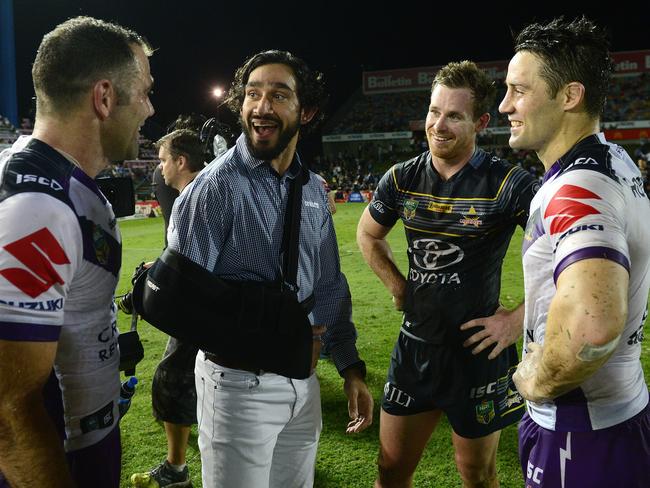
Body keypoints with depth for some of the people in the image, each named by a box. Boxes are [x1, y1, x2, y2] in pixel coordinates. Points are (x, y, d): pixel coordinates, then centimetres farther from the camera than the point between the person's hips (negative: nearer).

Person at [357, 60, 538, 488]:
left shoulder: (509, 183, -15)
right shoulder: (402, 179, -2)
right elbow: (368, 235, 16)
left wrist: (519, 319, -15)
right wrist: (398, 286, 5)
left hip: (477, 352, -3)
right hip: (415, 345, 4)